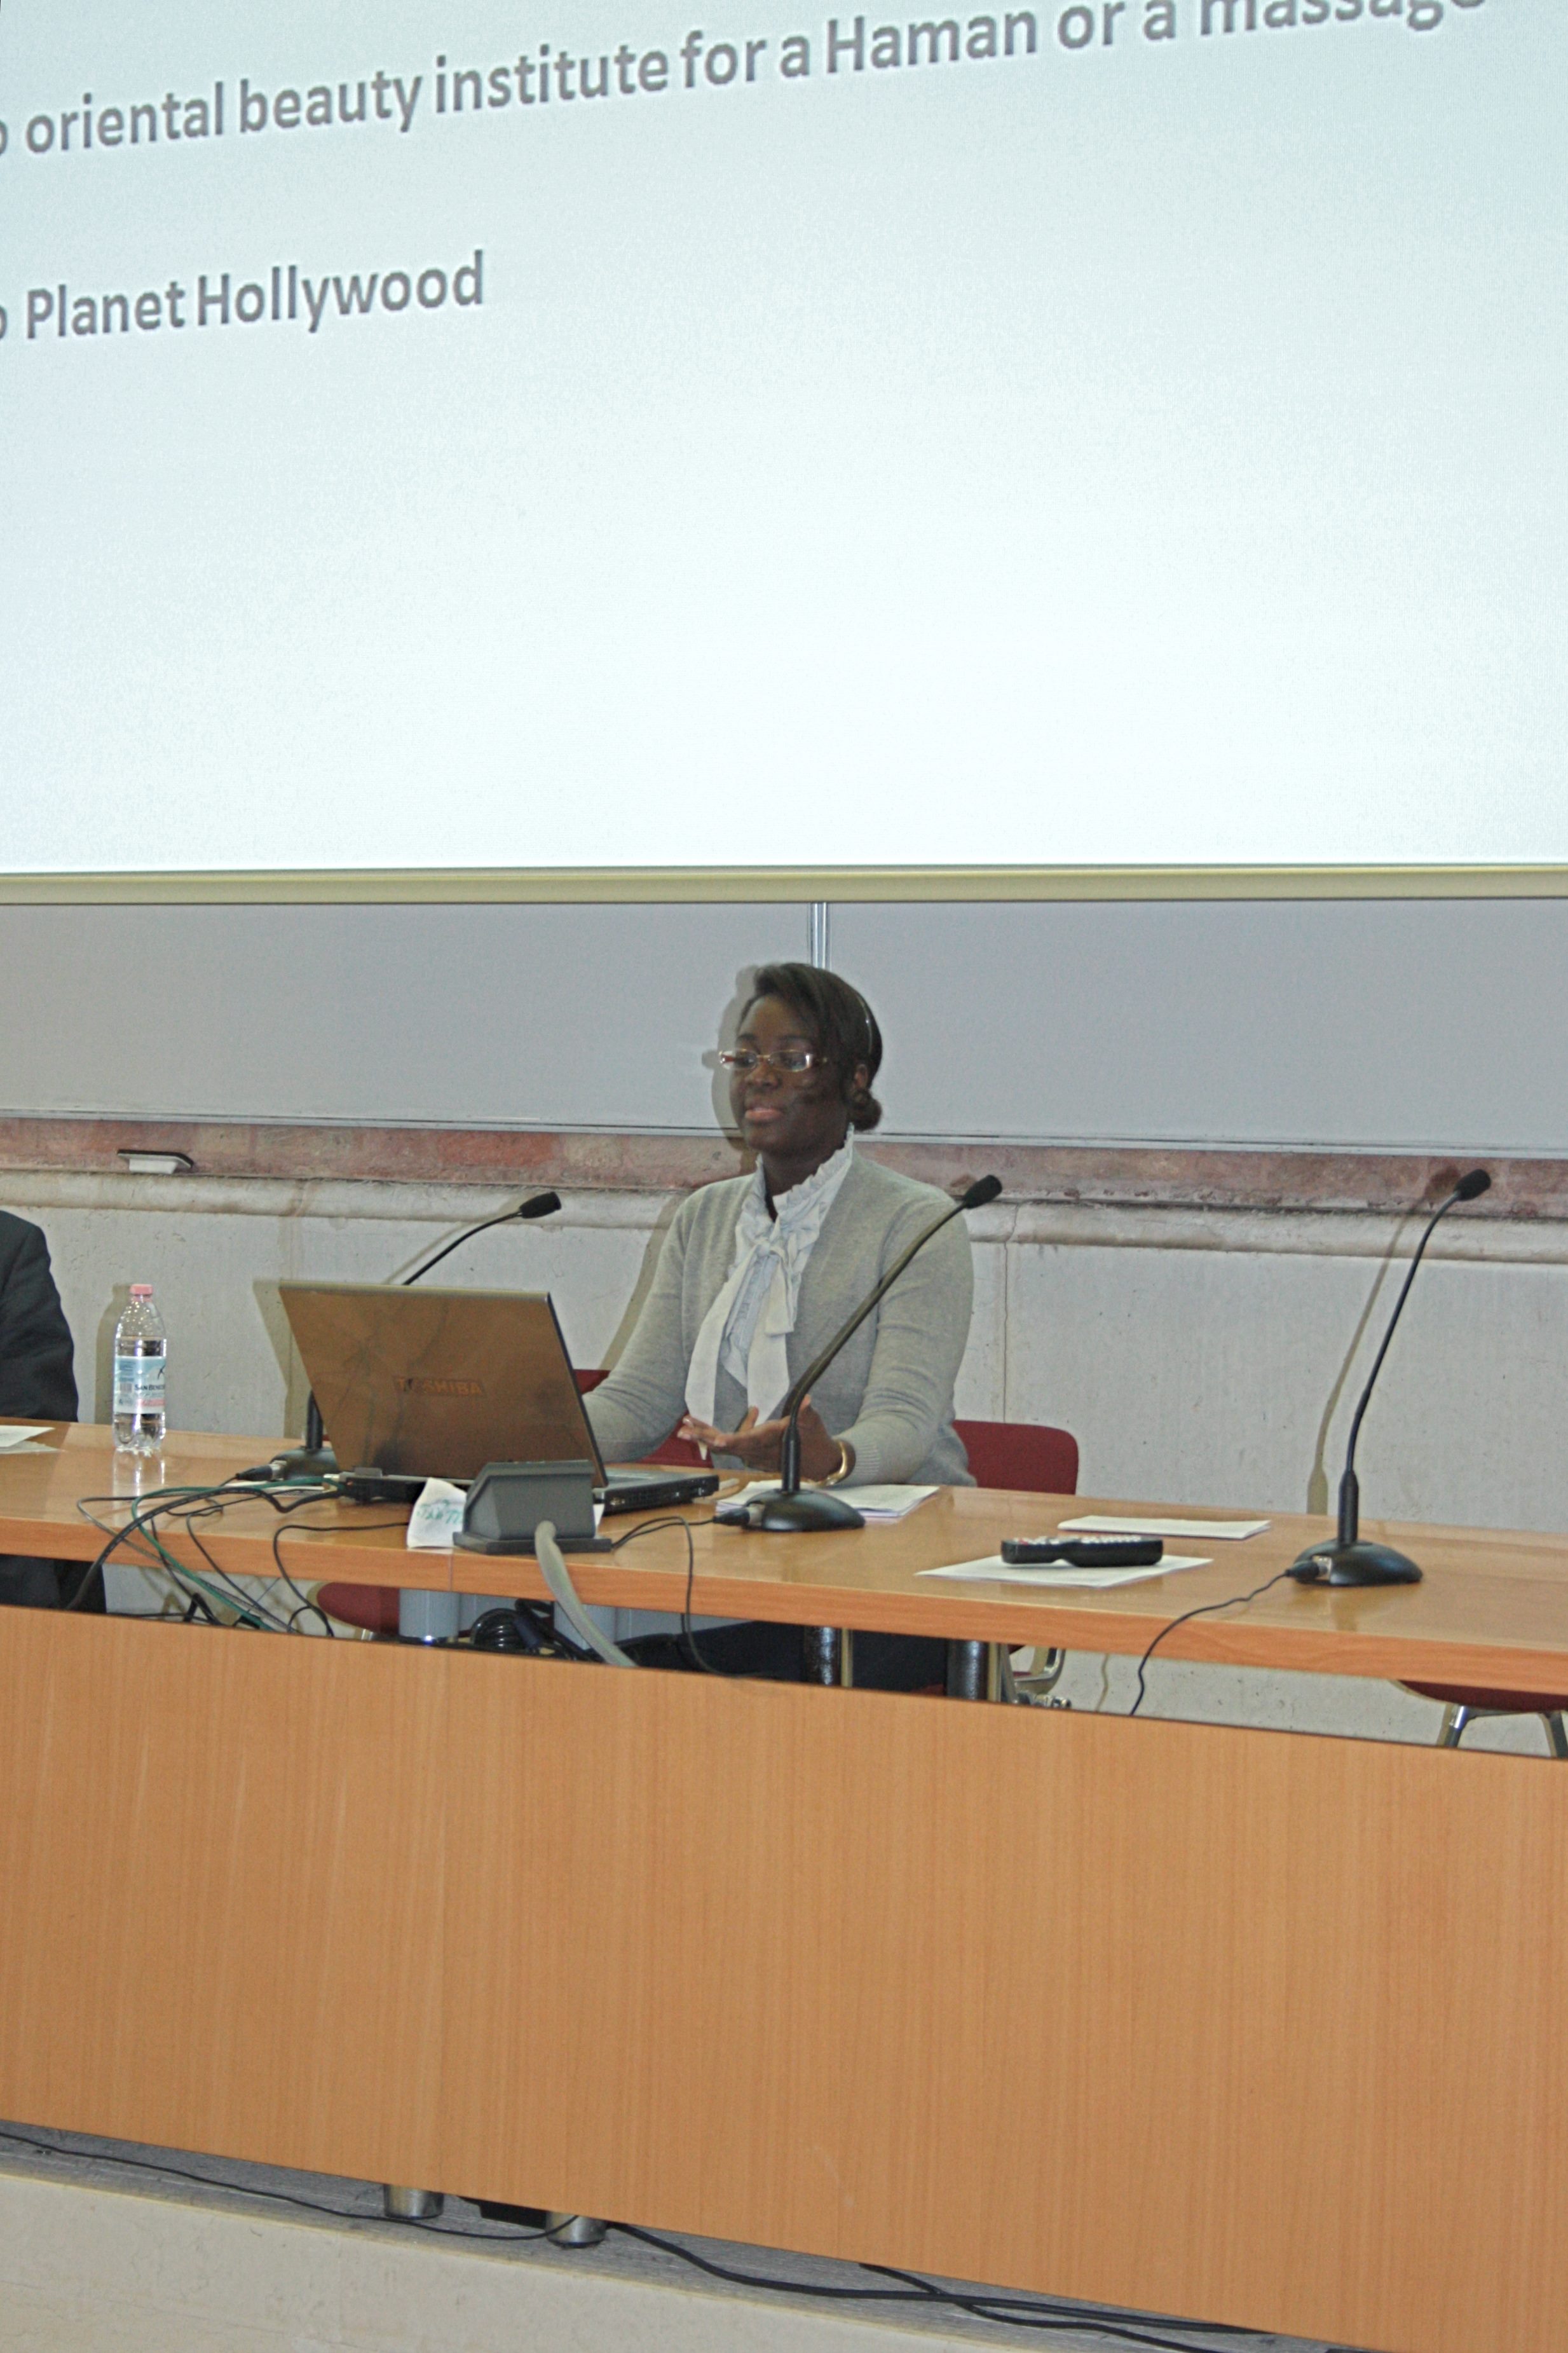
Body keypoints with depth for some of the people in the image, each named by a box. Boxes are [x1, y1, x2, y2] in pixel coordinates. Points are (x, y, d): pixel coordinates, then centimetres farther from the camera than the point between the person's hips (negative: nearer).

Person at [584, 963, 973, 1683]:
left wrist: (831, 1457, -41)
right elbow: (640, 1396, 6)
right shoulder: (703, 1220, 15)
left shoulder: (916, 1224, -5)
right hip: (742, 1542, 5)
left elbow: (905, 1419, -17)